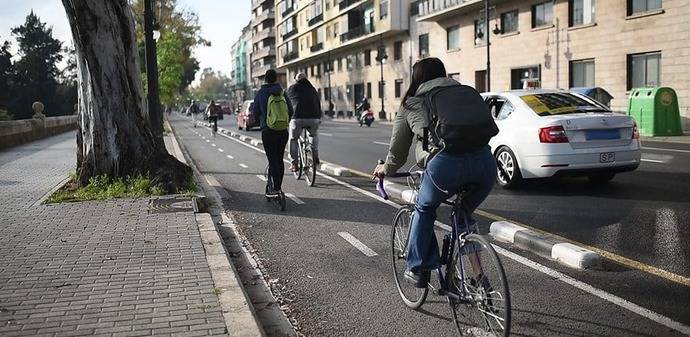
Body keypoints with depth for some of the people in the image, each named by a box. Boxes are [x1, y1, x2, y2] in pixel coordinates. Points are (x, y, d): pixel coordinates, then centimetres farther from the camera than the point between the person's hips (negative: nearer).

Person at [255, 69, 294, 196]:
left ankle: (276, 188, -9)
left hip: (267, 130, -3)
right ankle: (279, 186, 18)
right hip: (283, 131, 3)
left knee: (272, 159, -3)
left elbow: (256, 111, 4)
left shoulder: (260, 93, -3)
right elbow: (290, 111, 4)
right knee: (280, 159, 13)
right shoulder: (282, 92, 2)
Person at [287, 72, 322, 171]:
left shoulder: (291, 88, 13)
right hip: (313, 118, 2)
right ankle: (315, 157, 18)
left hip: (297, 118, -2)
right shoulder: (312, 88, 21)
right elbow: (318, 103, 26)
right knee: (314, 135, 30)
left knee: (293, 139, 16)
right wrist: (319, 117, 38)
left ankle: (294, 163, 11)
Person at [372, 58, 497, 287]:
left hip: (445, 164, -3)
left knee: (424, 209, 25)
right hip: (485, 161, 3)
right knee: (463, 214, 28)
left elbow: (397, 150, 31)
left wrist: (386, 170, 52)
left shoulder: (410, 105, 23)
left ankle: (418, 269, 26)